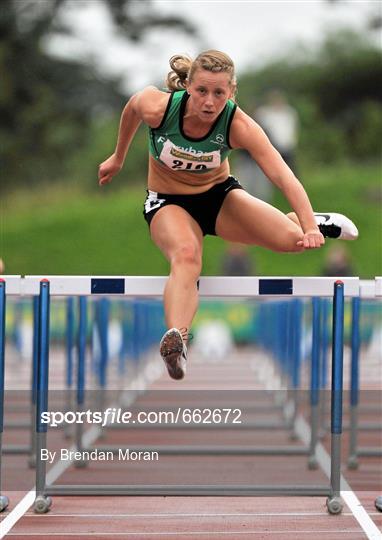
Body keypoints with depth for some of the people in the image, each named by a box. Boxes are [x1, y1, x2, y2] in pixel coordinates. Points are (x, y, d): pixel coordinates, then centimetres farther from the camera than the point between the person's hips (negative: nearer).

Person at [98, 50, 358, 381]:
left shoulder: (239, 125, -27)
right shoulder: (157, 107, -26)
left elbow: (283, 176, -35)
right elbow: (132, 108, 0)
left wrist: (309, 227, -47)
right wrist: (118, 158, 15)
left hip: (218, 195, 2)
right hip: (168, 202, -2)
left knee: (293, 239, -17)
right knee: (186, 256, -37)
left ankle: (314, 223, 22)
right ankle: (175, 339, -59)